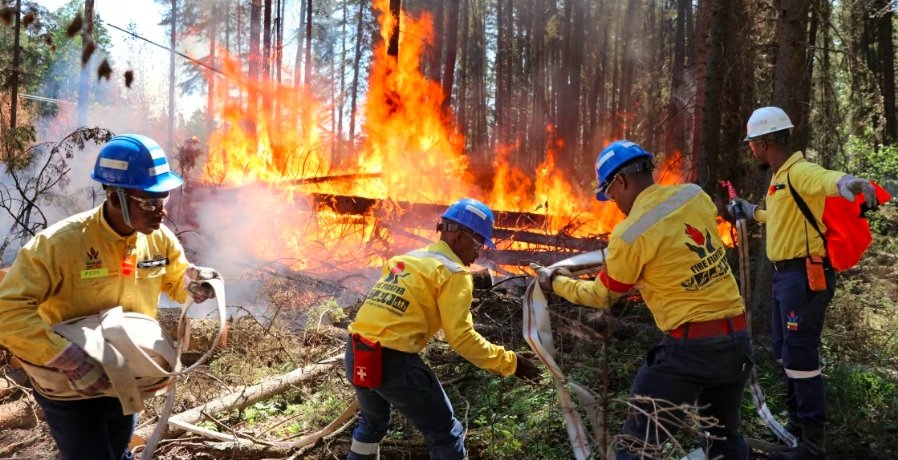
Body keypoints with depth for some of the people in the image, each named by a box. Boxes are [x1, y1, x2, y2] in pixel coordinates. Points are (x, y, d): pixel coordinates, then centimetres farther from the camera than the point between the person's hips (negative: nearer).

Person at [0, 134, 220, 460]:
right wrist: (69, 360, -39)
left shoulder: (159, 238, -10)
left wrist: (192, 280, -18)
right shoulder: (59, 243, -28)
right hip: (69, 388, -6)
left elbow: (175, 281, 8)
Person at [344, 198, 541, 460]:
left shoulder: (403, 259, 18)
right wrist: (508, 362, -5)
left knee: (373, 423, 33)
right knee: (445, 435, 9)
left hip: (355, 356, 8)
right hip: (394, 361, -8)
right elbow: (461, 338, -11)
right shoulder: (453, 272, -4)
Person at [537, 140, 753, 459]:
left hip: (690, 346, -7)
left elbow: (602, 296, 2)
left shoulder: (630, 234, -14)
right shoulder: (696, 196, 2)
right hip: (738, 336, 7)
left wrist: (556, 282, 18)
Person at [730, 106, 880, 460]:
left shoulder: (800, 172, -17)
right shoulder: (780, 178, 15)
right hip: (785, 274, 10)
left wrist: (849, 183, -64)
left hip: (804, 275, -10)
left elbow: (828, 179, -41)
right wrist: (750, 211, 49)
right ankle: (798, 420, 36)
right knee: (784, 351, 20)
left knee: (799, 354, -7)